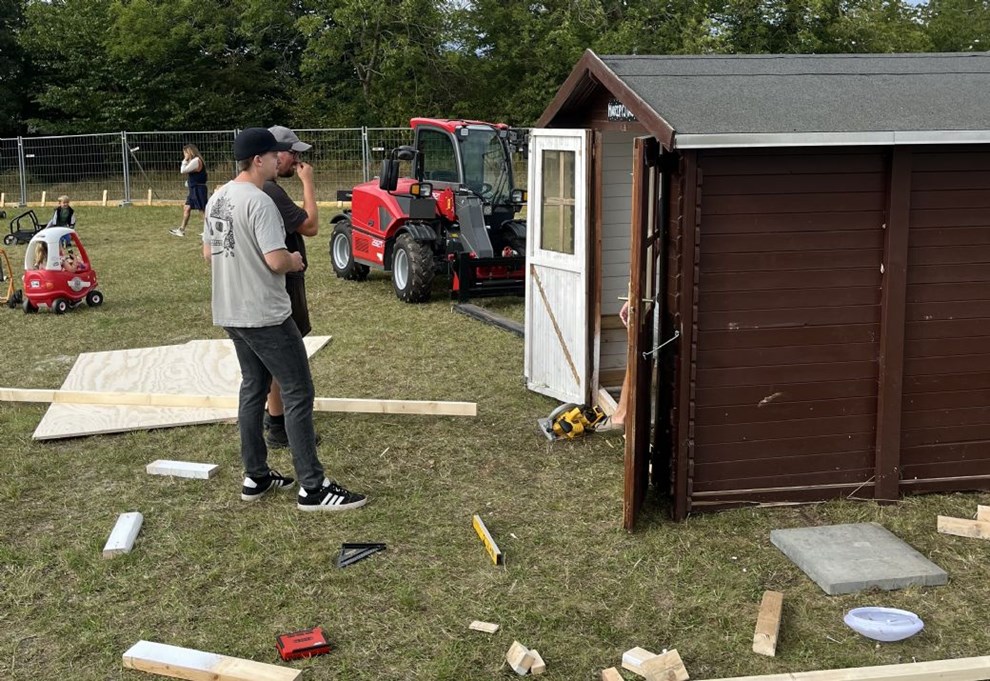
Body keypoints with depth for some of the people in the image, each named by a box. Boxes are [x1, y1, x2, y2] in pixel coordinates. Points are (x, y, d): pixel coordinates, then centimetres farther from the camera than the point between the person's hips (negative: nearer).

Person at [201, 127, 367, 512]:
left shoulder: (217, 199, 10)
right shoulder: (258, 202, -20)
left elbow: (209, 254, 18)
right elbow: (276, 261, -25)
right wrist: (295, 261, -4)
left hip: (231, 314, 10)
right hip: (265, 316, -10)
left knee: (253, 388, 18)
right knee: (298, 393, -4)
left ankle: (256, 477, 23)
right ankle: (312, 488, -2)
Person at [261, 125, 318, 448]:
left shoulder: (260, 188, 10)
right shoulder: (270, 191, -23)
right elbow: (310, 226, -22)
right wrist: (307, 183, -17)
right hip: (280, 281, -11)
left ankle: (275, 413, 33)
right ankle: (278, 428, 1)